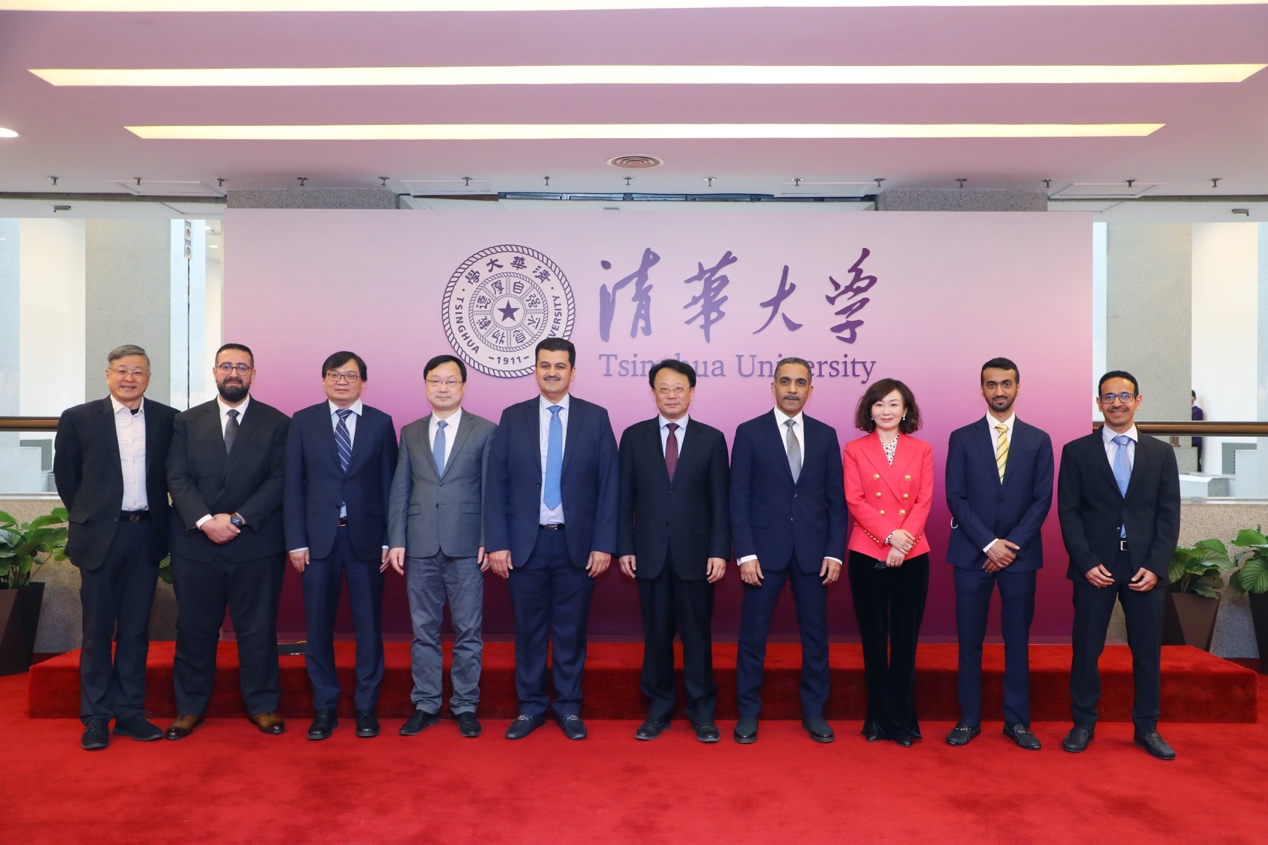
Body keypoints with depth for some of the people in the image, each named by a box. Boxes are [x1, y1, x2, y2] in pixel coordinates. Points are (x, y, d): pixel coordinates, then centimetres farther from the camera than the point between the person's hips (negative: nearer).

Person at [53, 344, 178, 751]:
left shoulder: (168, 420, 2)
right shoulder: (78, 419, 0)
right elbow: (65, 475, 8)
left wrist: (161, 518, 5)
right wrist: (88, 516, 8)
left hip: (146, 535, 1)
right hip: (100, 536, -1)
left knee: (136, 629, 9)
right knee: (97, 629, 5)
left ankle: (130, 711, 19)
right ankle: (95, 717, 16)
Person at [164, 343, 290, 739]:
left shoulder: (277, 423, 3)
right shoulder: (188, 421, 10)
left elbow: (279, 480, -4)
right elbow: (177, 478, 2)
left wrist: (238, 519, -13)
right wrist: (205, 521, -13)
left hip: (256, 543, -2)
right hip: (196, 542, 2)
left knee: (258, 628, 5)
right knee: (194, 628, 10)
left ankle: (262, 705, 18)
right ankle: (190, 707, 24)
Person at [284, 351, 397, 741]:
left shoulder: (380, 423, 5)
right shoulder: (303, 422, 5)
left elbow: (388, 485, 3)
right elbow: (292, 484, 3)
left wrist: (389, 540, -3)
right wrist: (295, 541, -4)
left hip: (366, 537, 0)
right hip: (318, 537, 1)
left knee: (369, 624, 6)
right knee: (318, 625, 7)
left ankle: (366, 707, 19)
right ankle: (325, 707, 21)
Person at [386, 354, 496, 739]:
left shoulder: (485, 431, 3)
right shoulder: (410, 433, 11)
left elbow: (490, 491, -1)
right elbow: (400, 491, 8)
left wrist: (488, 542, -7)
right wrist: (396, 541, 1)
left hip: (466, 547, -2)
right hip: (421, 547, 3)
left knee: (468, 631, 5)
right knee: (424, 630, 10)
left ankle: (465, 706, 18)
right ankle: (426, 704, 22)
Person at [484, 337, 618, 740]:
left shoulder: (595, 418, 2)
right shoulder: (513, 418, 3)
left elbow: (609, 485, -1)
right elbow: (496, 484, 2)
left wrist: (603, 544, -6)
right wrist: (497, 543, -4)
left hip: (577, 543, 0)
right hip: (526, 543, 1)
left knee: (571, 629, 9)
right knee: (529, 628, 9)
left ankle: (568, 706, 25)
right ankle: (530, 707, 25)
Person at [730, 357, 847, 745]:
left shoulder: (825, 435, 7)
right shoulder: (749, 433, 0)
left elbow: (836, 499, 7)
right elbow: (739, 499, -3)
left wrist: (835, 551, -1)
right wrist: (746, 553, -10)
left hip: (813, 551, 2)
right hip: (765, 550, -2)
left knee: (815, 635, 10)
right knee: (753, 635, 5)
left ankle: (814, 712, 25)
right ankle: (748, 712, 19)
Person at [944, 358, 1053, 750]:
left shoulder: (1038, 440, 6)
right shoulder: (962, 438, 3)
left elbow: (1042, 500, 1)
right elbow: (956, 498, -2)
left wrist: (1012, 544, -10)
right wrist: (988, 543, -11)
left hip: (1020, 554, 1)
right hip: (971, 553, -1)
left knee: (1018, 641, 7)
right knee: (969, 641, 4)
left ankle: (1017, 720, 18)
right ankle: (969, 719, 14)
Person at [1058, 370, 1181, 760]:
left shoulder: (1161, 453, 8)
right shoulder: (1076, 451, 2)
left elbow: (1169, 515, 3)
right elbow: (1068, 512, -1)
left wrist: (1155, 566, -7)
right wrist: (1087, 563, -10)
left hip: (1145, 567, 2)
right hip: (1094, 565, -1)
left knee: (1147, 650, 8)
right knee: (1086, 648, 5)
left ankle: (1147, 728, 23)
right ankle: (1083, 724, 19)